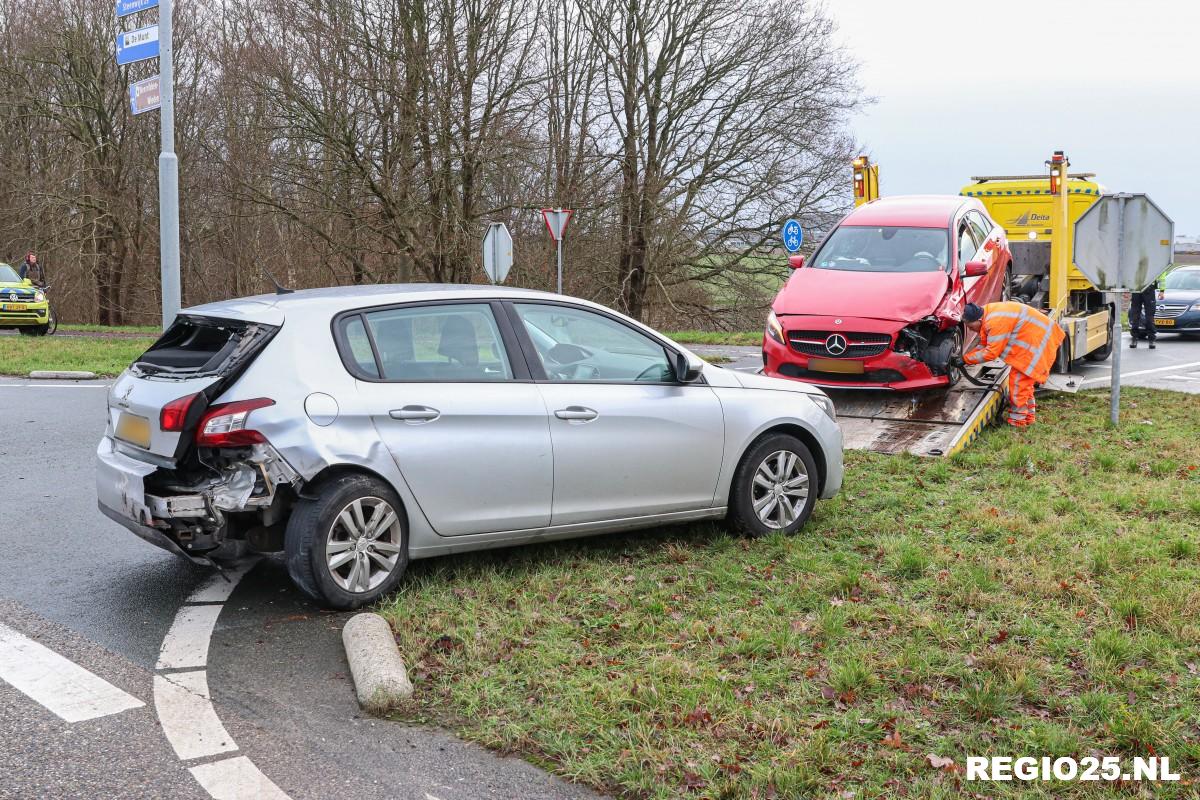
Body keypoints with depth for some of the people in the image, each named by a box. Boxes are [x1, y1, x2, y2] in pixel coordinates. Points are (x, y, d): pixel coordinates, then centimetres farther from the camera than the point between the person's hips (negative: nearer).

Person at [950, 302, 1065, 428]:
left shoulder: (996, 322, -29)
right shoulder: (987, 316, 3)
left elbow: (991, 352, -26)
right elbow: (984, 346, 8)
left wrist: (965, 360, -20)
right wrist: (963, 358, -3)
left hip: (1037, 340, -11)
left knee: (1018, 379, -8)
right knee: (1024, 380, 19)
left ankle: (1018, 420, 1)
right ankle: (1028, 415, 31)